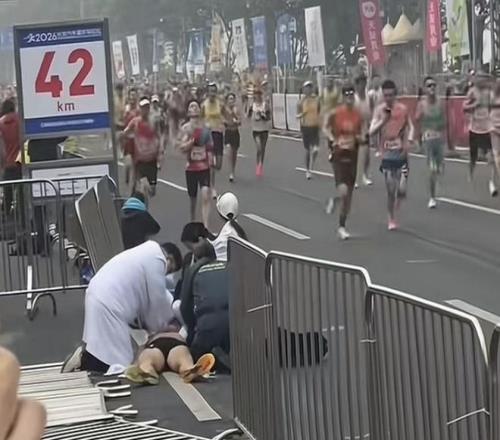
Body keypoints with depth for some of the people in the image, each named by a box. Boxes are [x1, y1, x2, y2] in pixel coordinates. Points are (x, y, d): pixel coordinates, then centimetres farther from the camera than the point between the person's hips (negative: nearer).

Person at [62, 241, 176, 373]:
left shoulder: (148, 253, 19)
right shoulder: (156, 260, -11)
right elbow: (156, 301, -3)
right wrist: (160, 326, 14)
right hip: (108, 307, -11)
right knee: (116, 368, -10)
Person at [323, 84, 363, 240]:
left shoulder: (358, 114, 0)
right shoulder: (336, 113, -9)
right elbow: (326, 128, 6)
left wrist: (360, 138, -10)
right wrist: (333, 140, -10)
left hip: (352, 155, 4)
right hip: (339, 155, -4)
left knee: (349, 194, 7)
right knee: (343, 190, -21)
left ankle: (342, 226, 21)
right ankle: (334, 201, 17)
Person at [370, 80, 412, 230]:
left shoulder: (403, 109, 1)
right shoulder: (379, 110, -1)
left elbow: (409, 127, 15)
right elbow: (371, 132, -7)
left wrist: (407, 142, -1)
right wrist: (383, 120, -22)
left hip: (401, 154, 1)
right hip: (387, 154, 0)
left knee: (402, 190, -6)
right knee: (390, 190, 0)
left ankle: (395, 209, 27)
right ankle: (391, 219, 16)